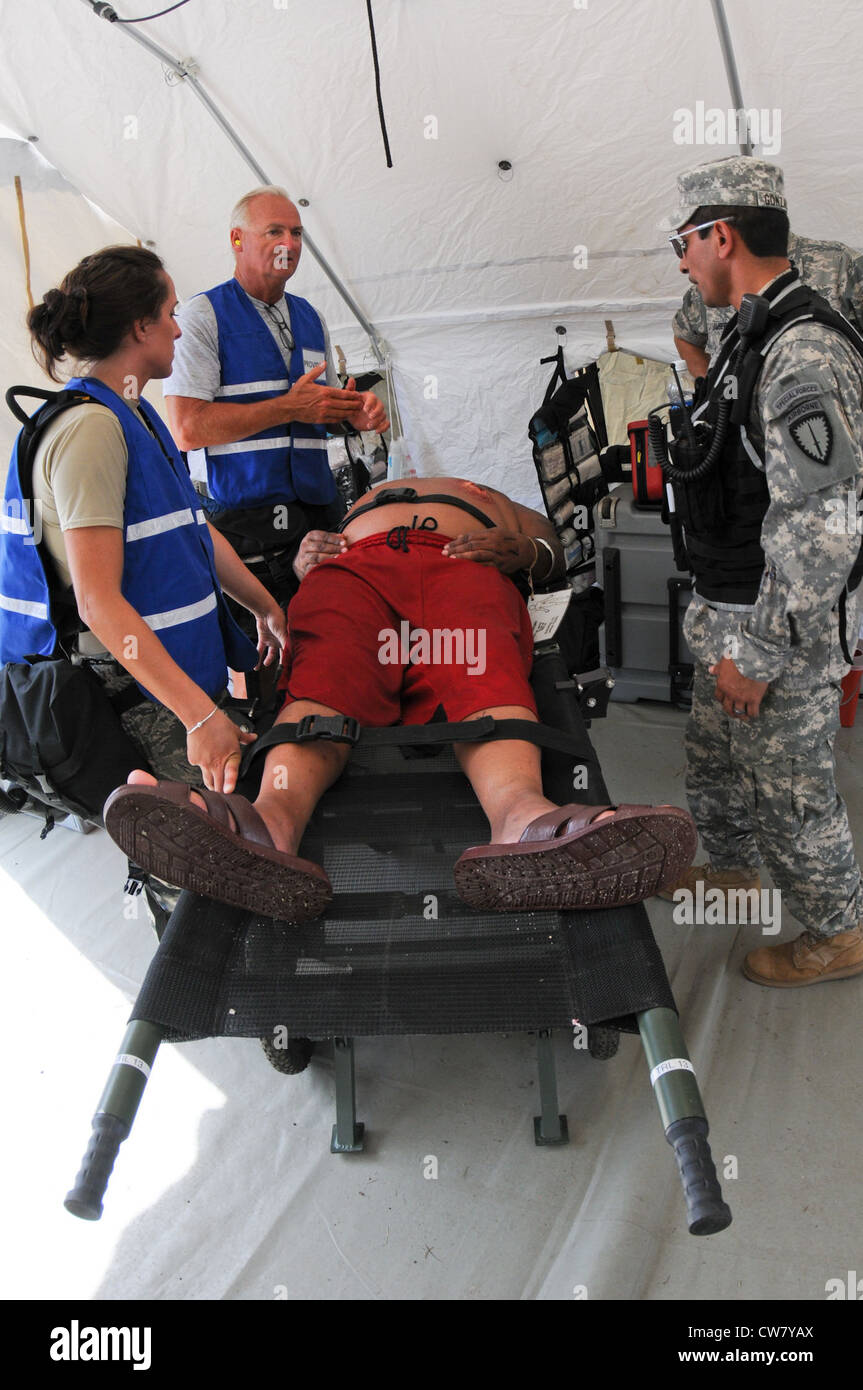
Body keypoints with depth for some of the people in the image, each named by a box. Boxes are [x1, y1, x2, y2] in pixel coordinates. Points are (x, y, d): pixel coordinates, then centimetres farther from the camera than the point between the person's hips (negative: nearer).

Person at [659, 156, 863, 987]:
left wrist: (759, 653, -23)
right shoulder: (752, 337, 9)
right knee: (713, 754, 25)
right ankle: (732, 868, 49)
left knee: (788, 786, 7)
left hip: (785, 630, -10)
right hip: (730, 611, 10)